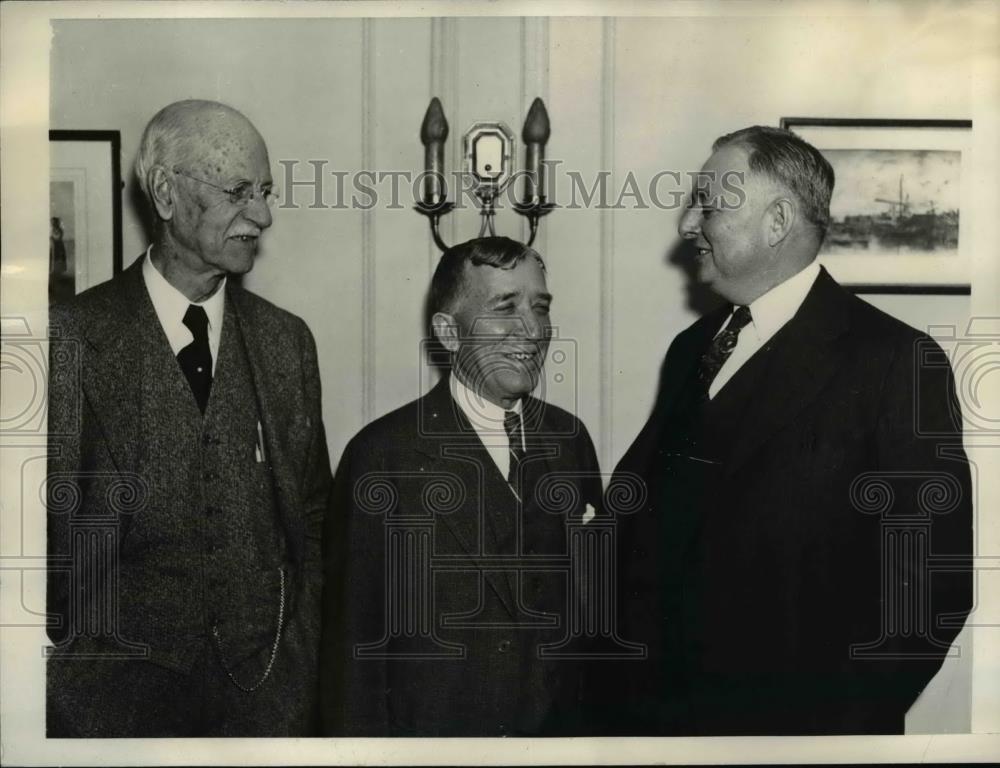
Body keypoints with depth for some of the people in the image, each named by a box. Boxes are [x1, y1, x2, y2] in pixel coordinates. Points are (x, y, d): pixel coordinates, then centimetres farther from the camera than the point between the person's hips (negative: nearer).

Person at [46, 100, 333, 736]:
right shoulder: (73, 335, -6)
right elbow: (53, 520, -3)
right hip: (121, 684, -2)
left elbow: (314, 517, 8)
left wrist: (303, 656, 1)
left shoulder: (287, 341, 5)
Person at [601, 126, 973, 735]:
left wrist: (835, 721, -13)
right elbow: (643, 519, 7)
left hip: (792, 719, -5)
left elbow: (932, 576, -13)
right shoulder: (692, 349, 7)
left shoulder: (899, 363, -12)